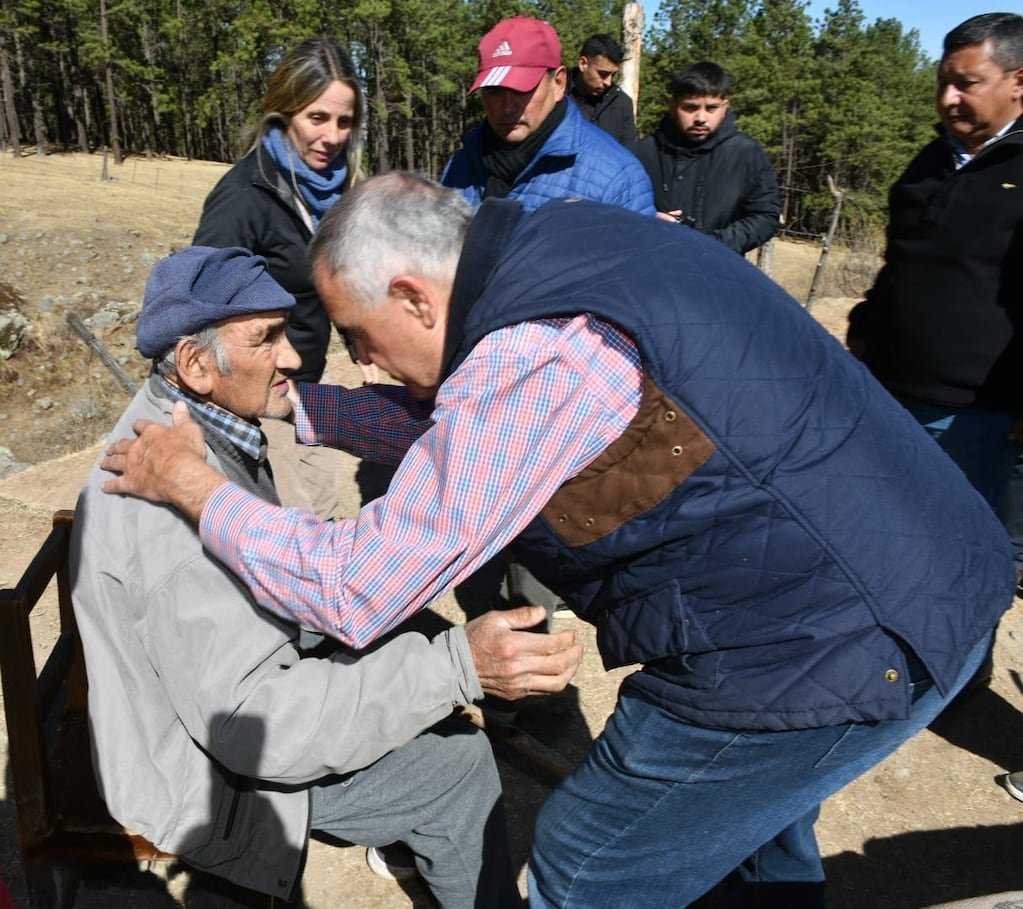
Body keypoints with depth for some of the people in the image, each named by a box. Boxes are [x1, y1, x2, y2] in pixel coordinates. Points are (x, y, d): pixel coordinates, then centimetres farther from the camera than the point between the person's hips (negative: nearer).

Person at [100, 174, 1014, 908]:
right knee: (754, 798, 34)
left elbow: (352, 594, -17)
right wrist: (287, 406, 18)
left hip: (833, 650, -9)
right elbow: (449, 418, 18)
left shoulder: (534, 358, -25)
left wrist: (192, 485, -3)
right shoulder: (564, 240, 5)